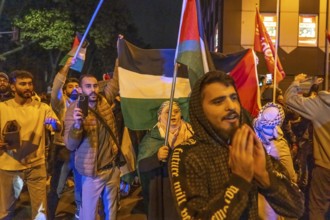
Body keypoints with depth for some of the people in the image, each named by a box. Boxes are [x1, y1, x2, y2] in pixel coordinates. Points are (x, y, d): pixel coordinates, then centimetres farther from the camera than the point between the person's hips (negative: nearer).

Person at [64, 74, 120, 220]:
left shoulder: (104, 102, -1)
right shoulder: (74, 110, -16)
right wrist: (77, 125, -38)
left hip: (112, 167, 5)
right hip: (93, 172, -5)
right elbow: (70, 145, -25)